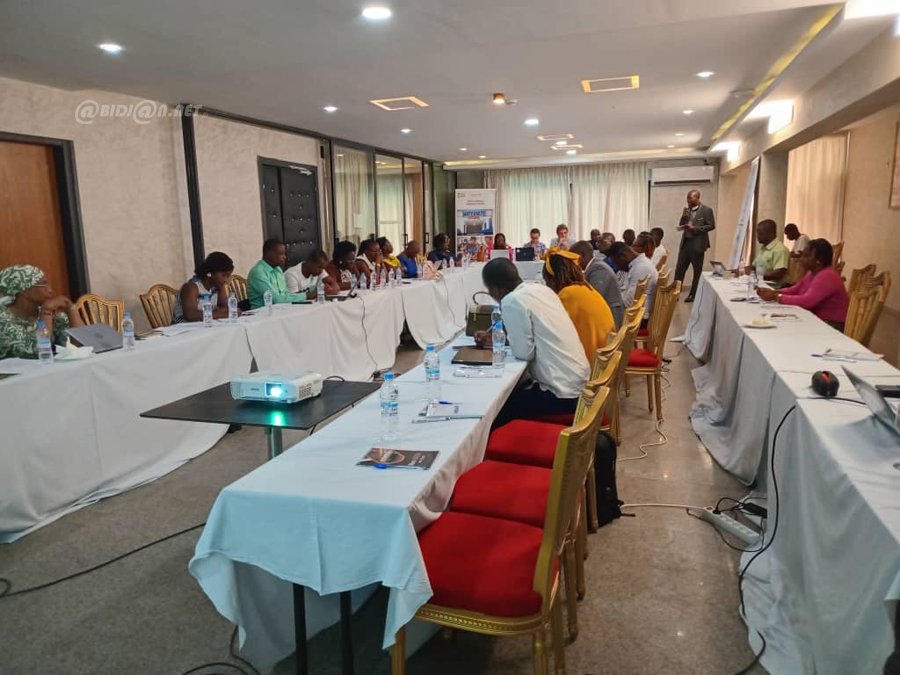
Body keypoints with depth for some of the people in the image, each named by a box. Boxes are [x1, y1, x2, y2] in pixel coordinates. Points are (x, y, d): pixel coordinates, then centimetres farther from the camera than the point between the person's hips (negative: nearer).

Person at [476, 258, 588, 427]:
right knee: (510, 394, 21)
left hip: (562, 394, -9)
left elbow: (524, 352, -15)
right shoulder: (539, 288, 7)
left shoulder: (512, 301, -17)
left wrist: (500, 341, 3)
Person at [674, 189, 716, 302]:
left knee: (697, 271, 4)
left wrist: (694, 228, -18)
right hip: (685, 242, 5)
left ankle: (693, 295, 12)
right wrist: (684, 216, -4)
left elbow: (711, 225, -10)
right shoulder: (687, 210, 13)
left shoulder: (706, 210, -5)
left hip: (697, 244, -5)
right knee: (679, 269, 2)